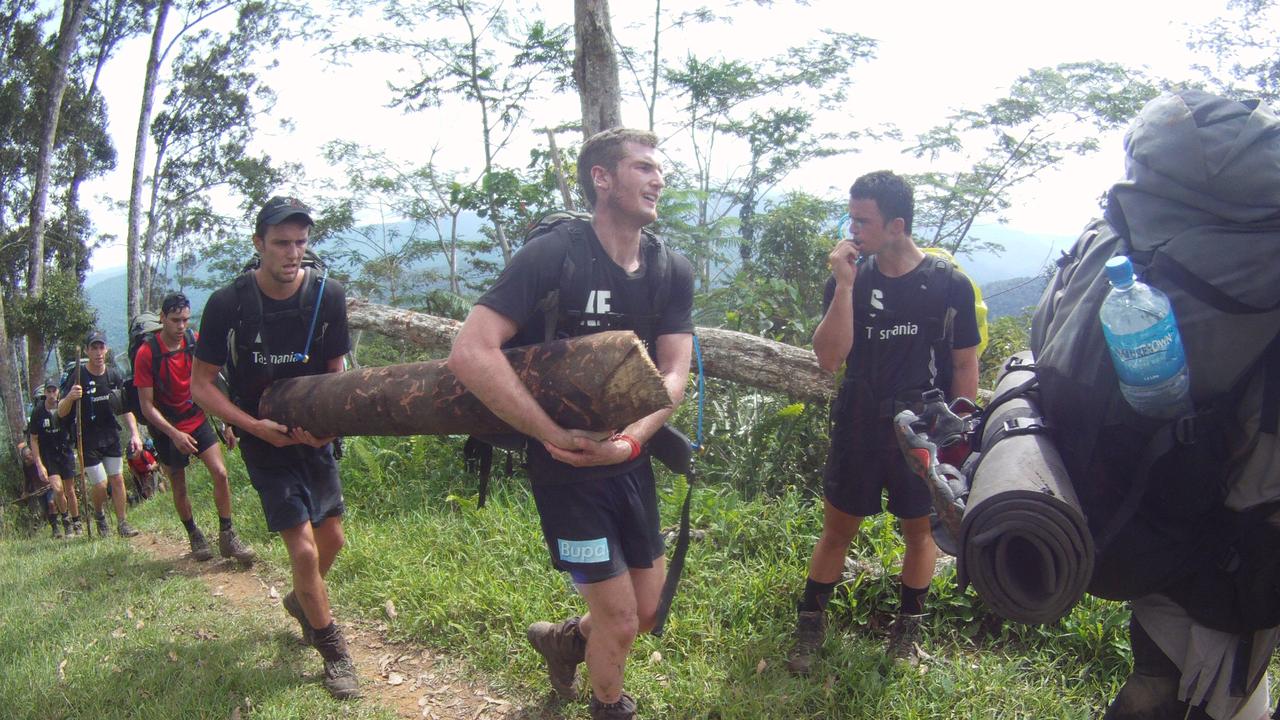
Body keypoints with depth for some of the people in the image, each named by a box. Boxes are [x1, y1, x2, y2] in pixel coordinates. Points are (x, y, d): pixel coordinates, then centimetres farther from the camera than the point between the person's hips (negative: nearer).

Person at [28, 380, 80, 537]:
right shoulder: (37, 412, -11)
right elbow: (34, 440, -5)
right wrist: (39, 465, -10)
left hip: (65, 452, 1)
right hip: (47, 455, -1)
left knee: (70, 490, 7)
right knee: (57, 488, -17)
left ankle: (76, 523, 24)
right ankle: (65, 520, 6)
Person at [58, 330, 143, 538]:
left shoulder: (114, 375, -1)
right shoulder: (77, 376, -14)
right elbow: (61, 413, -15)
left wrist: (134, 434, -1)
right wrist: (69, 397, -36)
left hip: (111, 435, 4)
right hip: (87, 440, -4)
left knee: (117, 479, 4)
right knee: (100, 484, -6)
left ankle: (121, 522, 14)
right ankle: (98, 514, 23)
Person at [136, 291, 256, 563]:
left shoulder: (195, 342, -5)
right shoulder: (146, 354, -16)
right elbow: (147, 406, -14)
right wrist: (175, 435, -24)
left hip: (198, 420, 3)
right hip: (168, 429, -2)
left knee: (220, 473, -12)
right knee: (179, 488, 8)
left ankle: (227, 536, -3)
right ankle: (194, 535, 28)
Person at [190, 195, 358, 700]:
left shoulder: (327, 296, -11)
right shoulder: (228, 304, -17)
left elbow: (336, 372, -1)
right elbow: (201, 385, -9)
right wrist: (256, 426, -21)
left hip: (313, 432, 4)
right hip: (263, 437, -3)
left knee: (332, 537, 12)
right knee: (304, 548, -10)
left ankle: (301, 601, 45)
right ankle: (334, 652, 9)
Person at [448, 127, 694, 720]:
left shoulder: (672, 271, -1)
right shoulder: (553, 255, -19)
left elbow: (673, 375, -7)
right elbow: (471, 353, -28)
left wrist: (630, 439, -26)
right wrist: (554, 435, -29)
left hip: (630, 463, 6)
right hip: (566, 472, -6)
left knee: (648, 610, 16)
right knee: (620, 621, 2)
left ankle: (563, 639, 47)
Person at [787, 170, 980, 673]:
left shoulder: (949, 286, -8)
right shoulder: (847, 280, -4)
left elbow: (965, 366, -1)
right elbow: (829, 358, -13)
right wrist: (846, 285, -20)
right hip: (857, 429, 1)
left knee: (919, 530, 13)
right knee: (837, 530, 9)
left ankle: (907, 629, 32)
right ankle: (810, 624, 24)